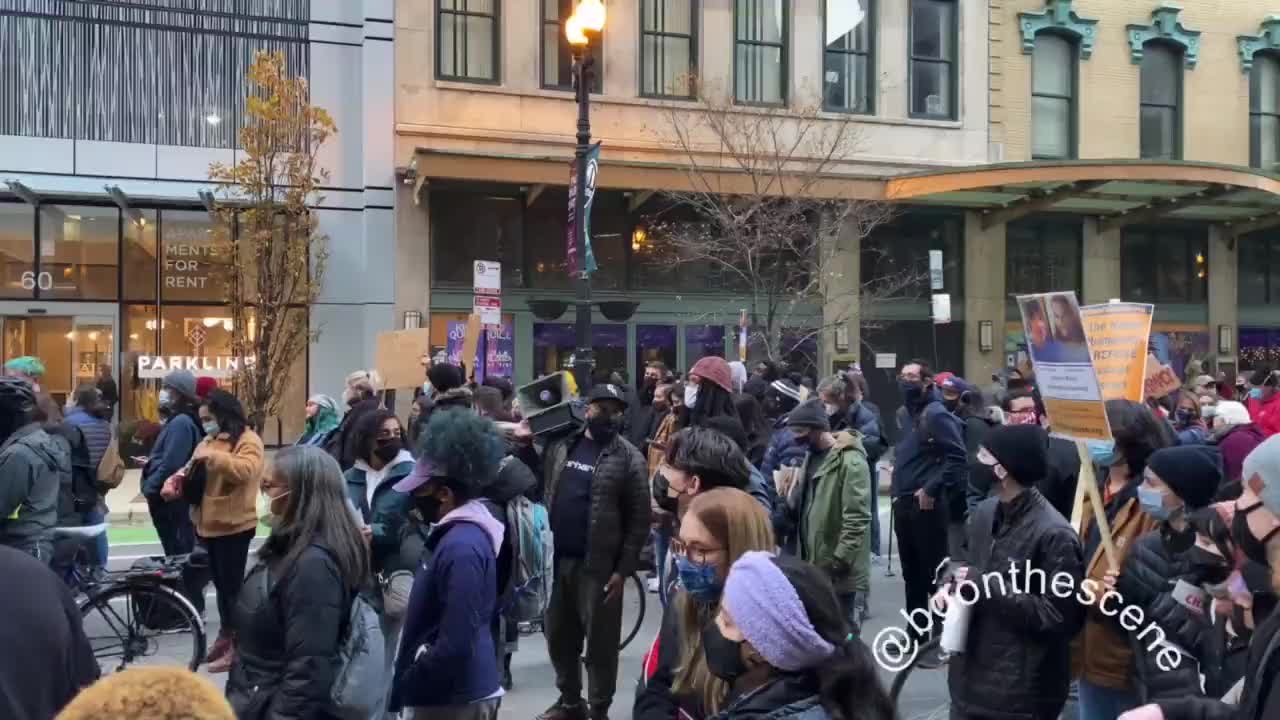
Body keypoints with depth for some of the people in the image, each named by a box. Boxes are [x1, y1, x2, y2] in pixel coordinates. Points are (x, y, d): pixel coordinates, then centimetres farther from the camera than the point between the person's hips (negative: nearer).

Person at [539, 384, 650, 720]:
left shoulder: (628, 458, -6)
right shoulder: (560, 445, 7)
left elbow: (639, 520, -8)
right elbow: (542, 490, 14)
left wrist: (623, 569, -12)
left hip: (598, 566, -4)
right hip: (556, 559, 5)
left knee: (599, 642, 4)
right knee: (559, 637, 16)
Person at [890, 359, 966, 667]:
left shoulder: (936, 415, -13)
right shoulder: (907, 414, 15)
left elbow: (957, 457, -21)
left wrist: (932, 489, -20)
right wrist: (897, 484, 13)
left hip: (926, 505, -9)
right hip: (903, 504, 9)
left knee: (933, 574, -2)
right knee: (911, 573, 16)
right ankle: (916, 635, 27)